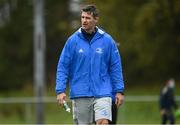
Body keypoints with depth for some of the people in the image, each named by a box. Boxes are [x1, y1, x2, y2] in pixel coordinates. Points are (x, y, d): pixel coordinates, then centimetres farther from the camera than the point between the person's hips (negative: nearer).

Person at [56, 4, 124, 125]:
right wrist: (60, 90, -7)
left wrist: (119, 91, 1)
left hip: (102, 93, -1)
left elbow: (115, 67, 6)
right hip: (80, 94, 1)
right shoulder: (73, 40, 0)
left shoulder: (107, 40, 1)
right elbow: (63, 67, 1)